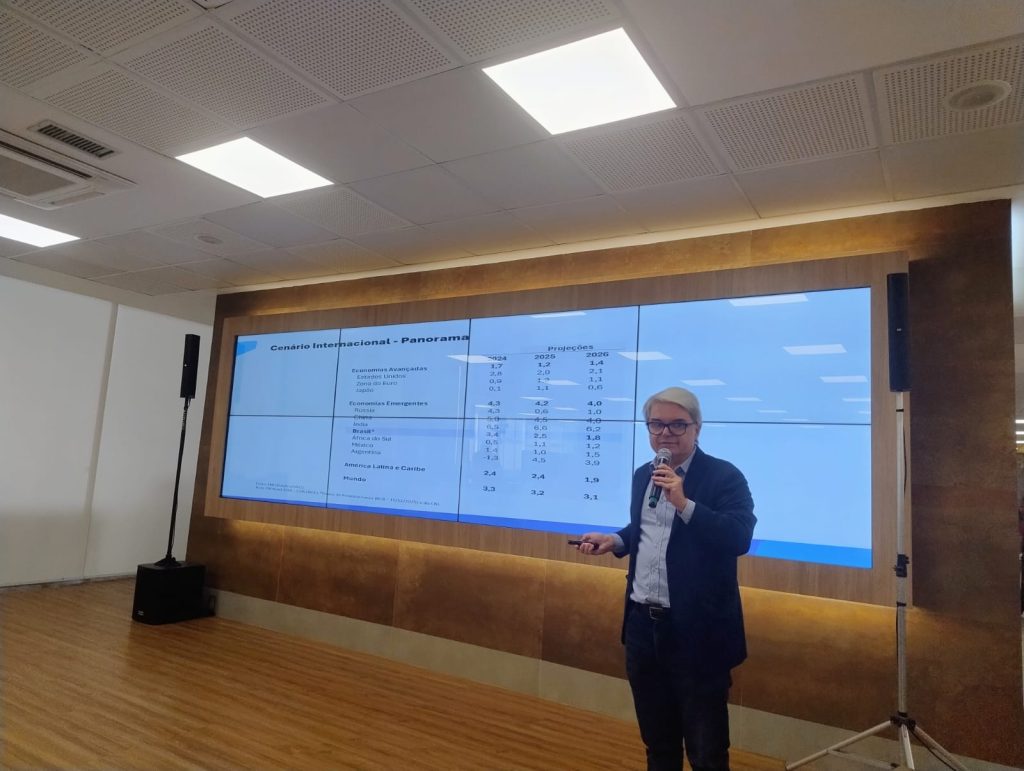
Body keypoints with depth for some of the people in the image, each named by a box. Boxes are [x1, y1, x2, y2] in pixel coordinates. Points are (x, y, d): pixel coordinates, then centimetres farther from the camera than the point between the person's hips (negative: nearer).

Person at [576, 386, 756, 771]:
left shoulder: (724, 476, -11)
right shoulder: (643, 475, 9)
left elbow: (739, 538, -23)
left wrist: (684, 503, -30)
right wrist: (614, 540, 2)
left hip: (696, 630, -6)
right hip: (643, 624, 6)